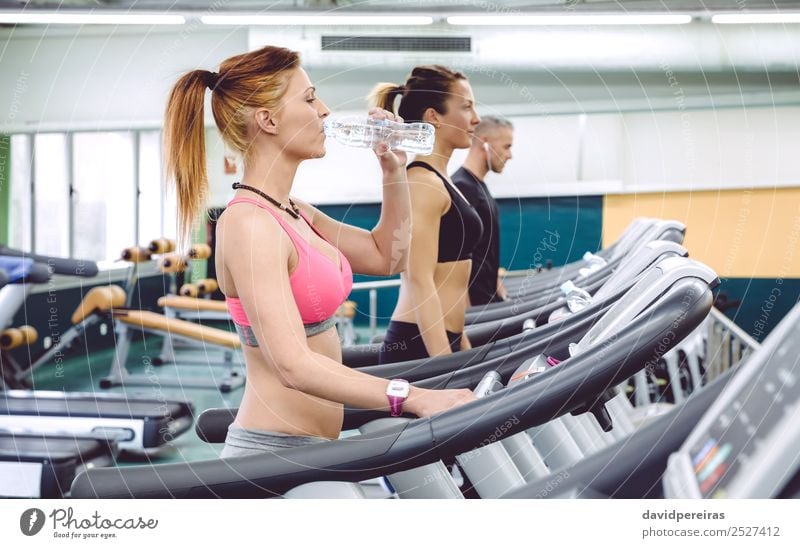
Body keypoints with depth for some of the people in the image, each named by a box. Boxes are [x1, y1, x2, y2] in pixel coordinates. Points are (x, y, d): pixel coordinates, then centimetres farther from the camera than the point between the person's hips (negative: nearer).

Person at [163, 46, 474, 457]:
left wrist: (394, 170, 10)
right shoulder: (249, 224, -18)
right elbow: (293, 365, -27)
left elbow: (386, 256, 21)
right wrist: (412, 398, -33)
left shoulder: (291, 212, 10)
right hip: (276, 452, -9)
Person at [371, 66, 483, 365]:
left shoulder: (439, 181, 15)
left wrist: (461, 346, 21)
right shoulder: (422, 183, -13)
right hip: (421, 347, -9)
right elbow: (420, 282, -19)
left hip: (443, 341, 9)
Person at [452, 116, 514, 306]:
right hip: (474, 299, -10)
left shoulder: (480, 186, 15)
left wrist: (498, 286, 22)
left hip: (488, 294, 10)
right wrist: (466, 304, -23)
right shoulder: (461, 187, -16)